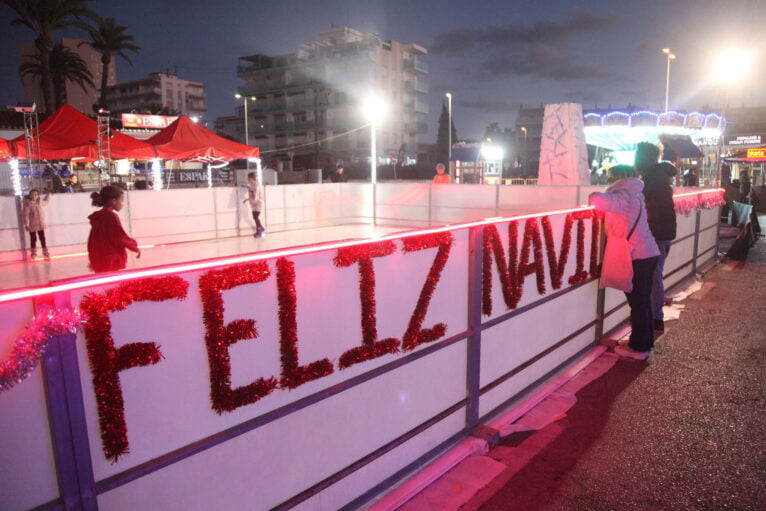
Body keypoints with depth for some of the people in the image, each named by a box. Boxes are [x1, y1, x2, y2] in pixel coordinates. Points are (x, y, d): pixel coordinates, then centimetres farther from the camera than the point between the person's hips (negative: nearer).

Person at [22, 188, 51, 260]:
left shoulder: (40, 202, 6)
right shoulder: (27, 204, -13)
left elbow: (45, 202, 33)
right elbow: (25, 214, -17)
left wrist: (48, 195, 35)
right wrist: (26, 224, -22)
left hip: (41, 224, 5)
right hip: (32, 225, -5)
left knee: (43, 239, 11)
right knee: (33, 239, 3)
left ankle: (45, 253, 20)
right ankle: (33, 254, 15)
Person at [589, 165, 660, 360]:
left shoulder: (623, 196, -13)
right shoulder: (635, 194, 15)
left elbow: (598, 199, -30)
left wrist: (593, 197, -9)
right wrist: (600, 199, 6)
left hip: (637, 257, -9)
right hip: (649, 254, 9)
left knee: (638, 303, 0)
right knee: (643, 302, 17)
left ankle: (639, 347, 9)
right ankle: (646, 342, 28)